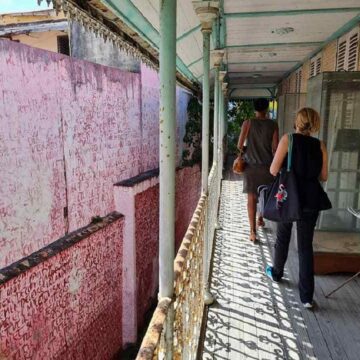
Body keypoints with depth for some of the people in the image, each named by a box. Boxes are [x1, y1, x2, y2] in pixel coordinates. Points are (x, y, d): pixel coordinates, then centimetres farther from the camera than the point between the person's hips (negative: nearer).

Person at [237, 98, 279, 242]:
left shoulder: (248, 123, -5)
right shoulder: (273, 125, -3)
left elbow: (239, 146, -5)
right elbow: (275, 148, -4)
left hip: (251, 165, -1)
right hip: (267, 165, 1)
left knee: (252, 198, 1)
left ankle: (253, 231, -2)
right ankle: (260, 219, 43)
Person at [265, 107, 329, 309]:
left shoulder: (288, 139, -7)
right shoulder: (320, 145, 2)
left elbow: (273, 170, -9)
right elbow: (323, 177, 7)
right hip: (311, 200, 2)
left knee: (283, 237, 19)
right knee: (306, 245, 7)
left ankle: (277, 273, 41)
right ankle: (307, 296, 8)